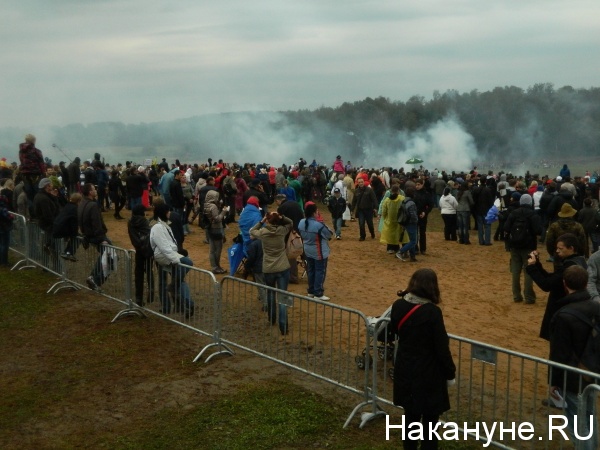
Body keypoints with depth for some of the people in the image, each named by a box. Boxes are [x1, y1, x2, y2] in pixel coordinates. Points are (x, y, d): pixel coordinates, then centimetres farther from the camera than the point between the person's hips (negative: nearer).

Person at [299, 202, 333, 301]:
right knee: (320, 271, 3)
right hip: (319, 252, -7)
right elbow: (330, 234, -12)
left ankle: (311, 291, 28)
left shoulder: (301, 223, -7)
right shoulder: (319, 225, -28)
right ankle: (318, 294, 6)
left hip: (308, 251, 7)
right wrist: (324, 226, 3)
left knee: (311, 270, 18)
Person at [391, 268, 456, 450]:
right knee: (429, 419, 10)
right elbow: (442, 348, -17)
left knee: (410, 414, 21)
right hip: (428, 373, -5)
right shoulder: (432, 312, -23)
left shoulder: (398, 306, -7)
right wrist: (450, 373, -3)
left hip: (405, 370, 6)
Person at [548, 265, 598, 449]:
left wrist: (554, 382, -9)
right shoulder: (596, 308, -5)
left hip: (572, 379, -7)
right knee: (589, 417, 24)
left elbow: (559, 354, -21)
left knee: (577, 425, 3)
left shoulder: (564, 315, -26)